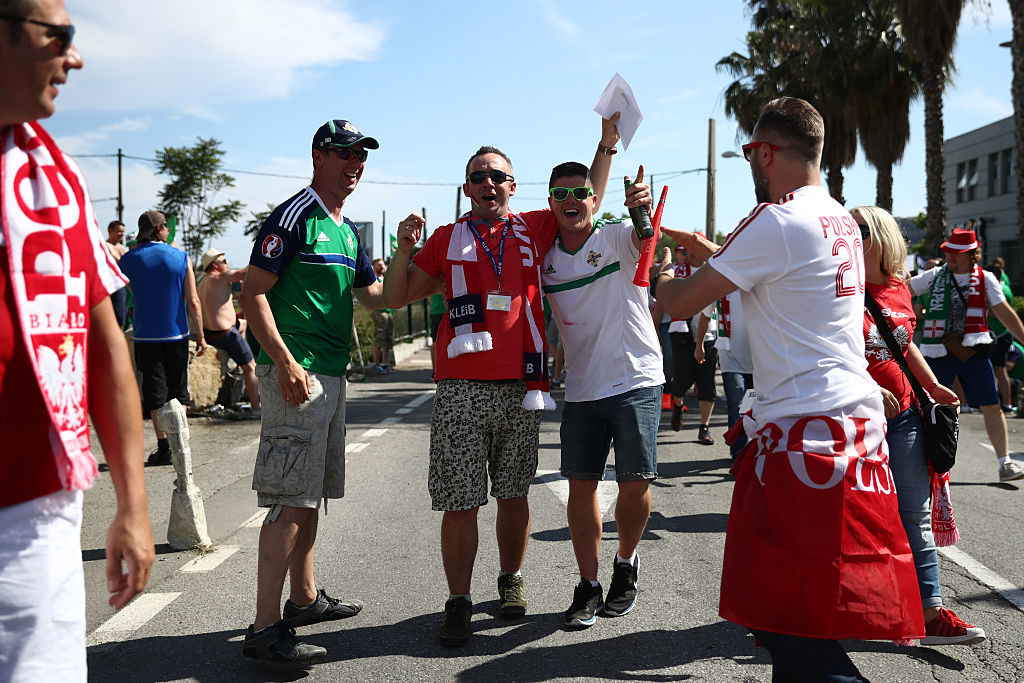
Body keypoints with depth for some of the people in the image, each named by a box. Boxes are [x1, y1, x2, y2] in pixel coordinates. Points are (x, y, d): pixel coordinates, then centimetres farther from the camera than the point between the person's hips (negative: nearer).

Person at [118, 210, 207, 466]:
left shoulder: (129, 259, -2)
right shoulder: (181, 257, -3)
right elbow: (193, 301, -5)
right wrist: (200, 335, 1)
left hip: (146, 336, 0)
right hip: (176, 334, 0)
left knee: (155, 392, 5)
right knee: (178, 390, 12)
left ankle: (163, 447, 4)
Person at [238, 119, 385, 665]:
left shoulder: (348, 231, 19)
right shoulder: (293, 217, -8)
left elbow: (376, 296, 23)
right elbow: (252, 293, -14)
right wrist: (284, 361, -23)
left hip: (331, 375, 10)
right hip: (295, 373, -9)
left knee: (312, 494, 17)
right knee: (291, 498, -12)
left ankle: (304, 598, 30)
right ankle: (265, 627, -9)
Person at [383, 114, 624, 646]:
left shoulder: (532, 228, 12)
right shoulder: (448, 238, 9)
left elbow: (588, 200, 23)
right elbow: (397, 297, 11)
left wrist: (607, 143, 18)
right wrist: (405, 249, -4)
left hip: (521, 386, 2)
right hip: (461, 387, -1)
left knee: (513, 495, 12)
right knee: (460, 502, -2)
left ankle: (511, 581, 30)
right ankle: (458, 602, 9)